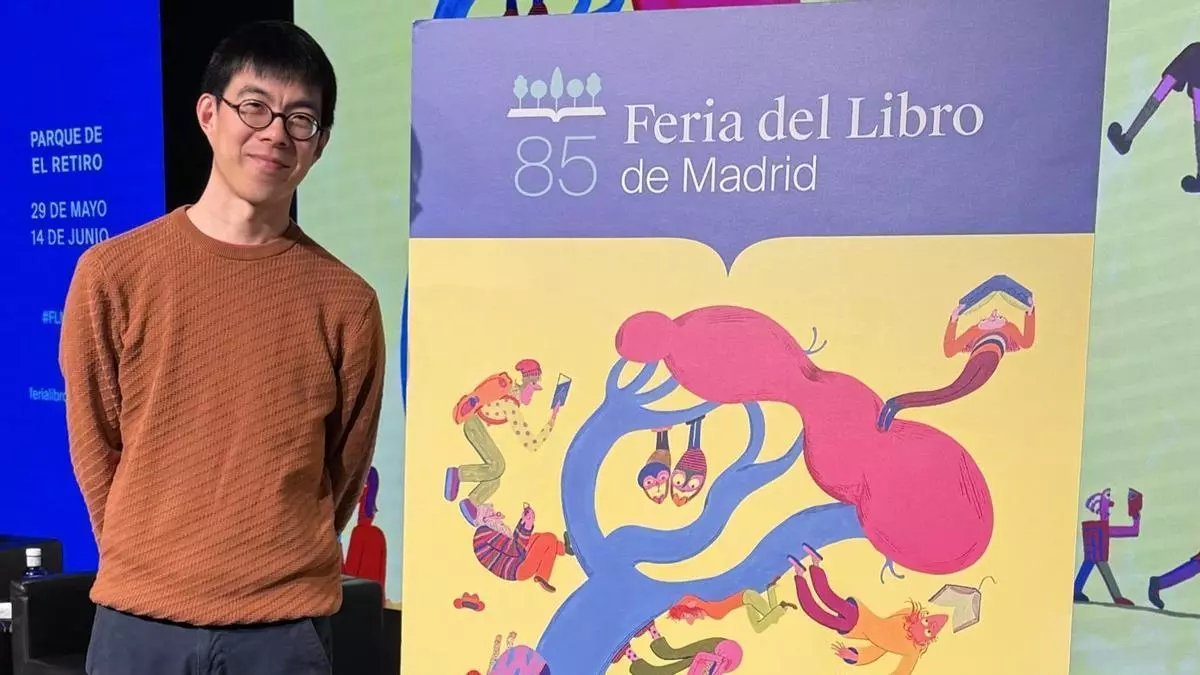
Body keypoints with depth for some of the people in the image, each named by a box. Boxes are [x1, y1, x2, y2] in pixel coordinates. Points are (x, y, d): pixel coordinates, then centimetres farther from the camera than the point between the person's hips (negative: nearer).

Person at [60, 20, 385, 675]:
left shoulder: (346, 301, -6)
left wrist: (278, 575, 8)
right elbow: (96, 449, 3)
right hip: (139, 620, 1)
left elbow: (344, 474, 3)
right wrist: (147, 568, 8)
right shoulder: (111, 273, -4)